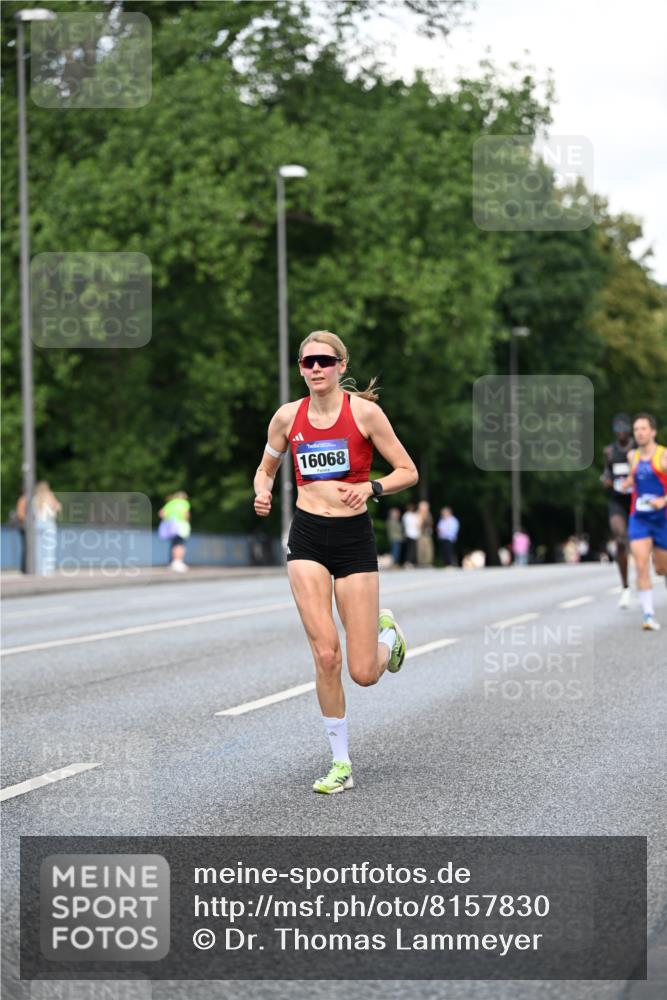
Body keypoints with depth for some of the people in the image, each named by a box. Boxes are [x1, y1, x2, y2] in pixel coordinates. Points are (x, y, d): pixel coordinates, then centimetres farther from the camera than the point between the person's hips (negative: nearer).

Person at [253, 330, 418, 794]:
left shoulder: (364, 412, -6)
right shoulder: (288, 416, 3)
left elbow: (409, 472, -2)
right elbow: (266, 468, 18)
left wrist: (370, 488, -20)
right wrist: (263, 493, -4)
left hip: (354, 537, -2)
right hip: (307, 536, 2)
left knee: (364, 673, -3)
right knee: (326, 655, -11)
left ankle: (386, 628, 35)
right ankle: (341, 764, 4)